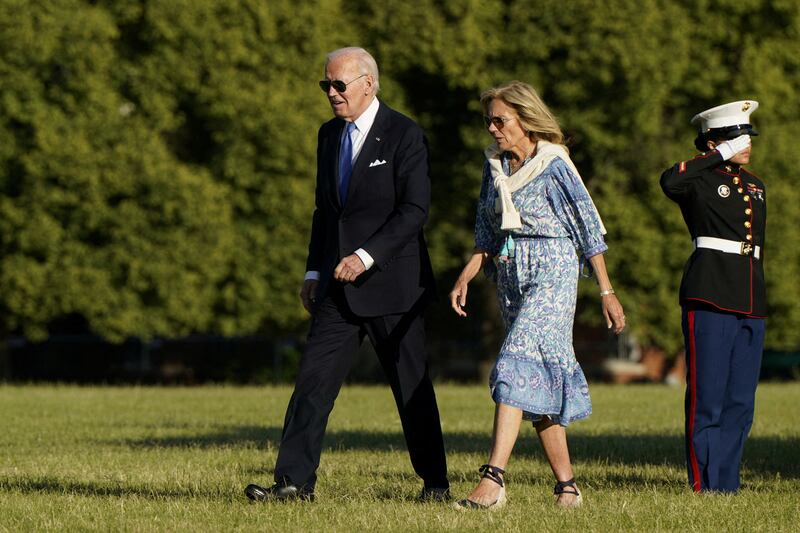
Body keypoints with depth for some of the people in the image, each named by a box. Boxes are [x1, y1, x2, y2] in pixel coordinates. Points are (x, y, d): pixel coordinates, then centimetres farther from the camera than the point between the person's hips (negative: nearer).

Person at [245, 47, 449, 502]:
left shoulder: (404, 136, -9)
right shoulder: (330, 134, 13)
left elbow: (415, 209, -15)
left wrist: (366, 256, -23)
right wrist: (315, 271, 13)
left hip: (390, 280, -6)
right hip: (339, 283, 6)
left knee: (412, 386, 3)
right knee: (315, 379, -4)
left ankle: (436, 481, 16)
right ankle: (294, 481, -7)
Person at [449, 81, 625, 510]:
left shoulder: (553, 165, -9)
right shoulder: (494, 165, 10)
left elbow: (588, 229, -6)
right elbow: (487, 236, 17)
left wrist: (607, 292, -5)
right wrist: (466, 277, 3)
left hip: (551, 274, -7)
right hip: (510, 276, 7)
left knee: (517, 364, -20)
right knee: (540, 379, 7)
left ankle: (494, 479, -28)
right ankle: (567, 484, 12)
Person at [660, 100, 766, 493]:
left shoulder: (755, 187, 20)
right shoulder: (699, 180, -1)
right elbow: (669, 181, -25)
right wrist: (720, 157, -15)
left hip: (751, 305, 7)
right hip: (710, 298, -7)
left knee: (741, 402, 6)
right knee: (707, 398, -6)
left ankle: (726, 485, 11)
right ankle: (703, 486, -3)